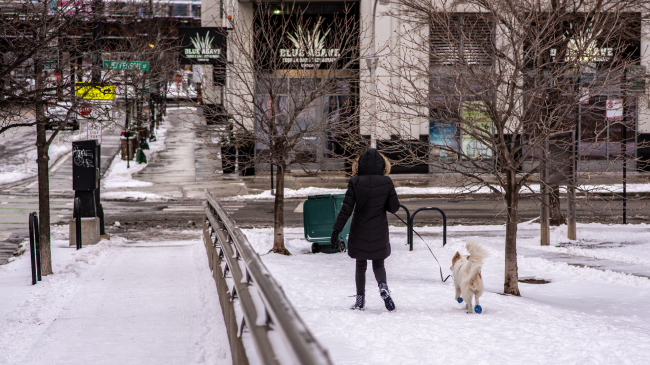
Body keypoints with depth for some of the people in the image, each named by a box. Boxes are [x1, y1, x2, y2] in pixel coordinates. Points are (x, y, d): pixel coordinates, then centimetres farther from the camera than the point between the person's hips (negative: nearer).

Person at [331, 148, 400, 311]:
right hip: (379, 231, 0)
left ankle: (360, 299, 15)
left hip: (359, 232, 0)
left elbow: (346, 209, -11)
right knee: (378, 264, 14)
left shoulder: (355, 182, -9)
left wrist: (337, 229, -8)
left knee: (360, 265, 14)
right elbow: (394, 207, -3)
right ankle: (383, 286, -15)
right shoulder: (386, 182, -7)